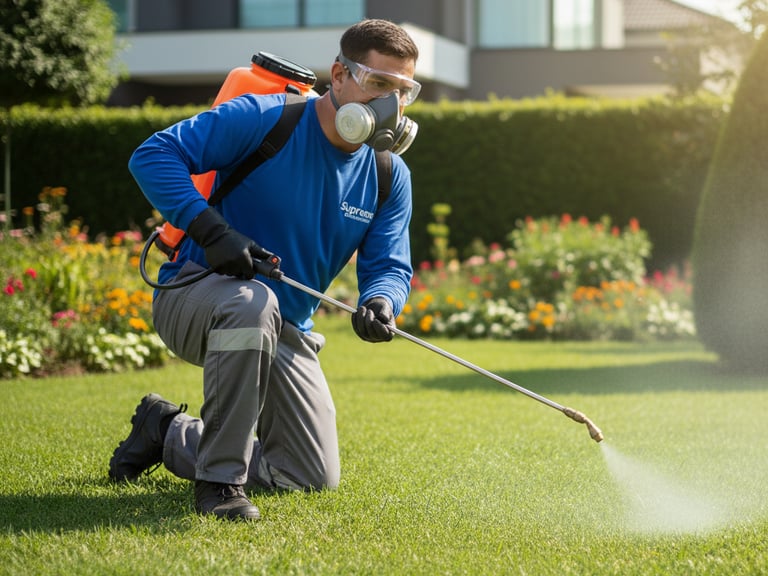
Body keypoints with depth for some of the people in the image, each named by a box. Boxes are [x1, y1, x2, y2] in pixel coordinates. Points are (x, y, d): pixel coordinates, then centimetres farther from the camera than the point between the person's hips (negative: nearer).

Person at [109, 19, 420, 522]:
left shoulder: (390, 177, 1)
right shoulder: (262, 119, -16)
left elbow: (389, 266, -2)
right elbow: (154, 154, -19)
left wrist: (380, 302, -27)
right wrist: (211, 229, -31)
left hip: (285, 335, 6)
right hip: (194, 296, -6)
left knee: (315, 479, 1)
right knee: (251, 301, -42)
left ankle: (171, 434, 23)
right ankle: (219, 477, -28)